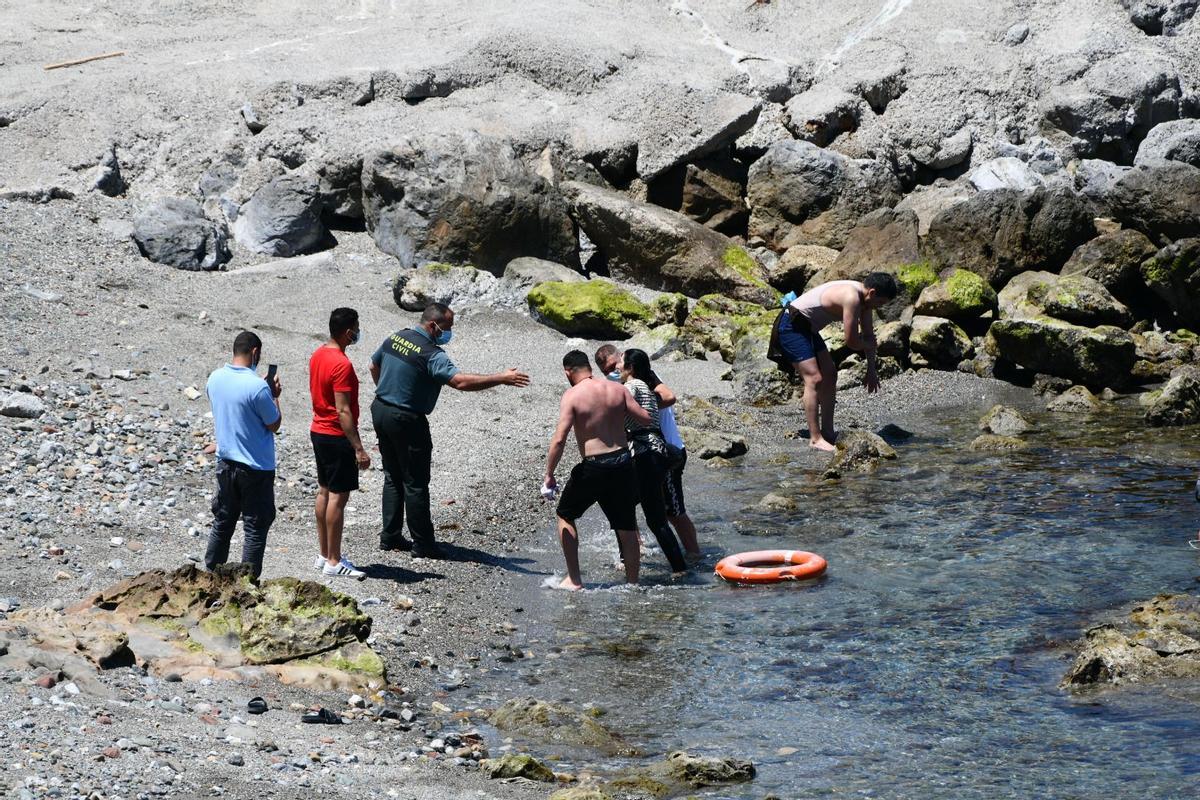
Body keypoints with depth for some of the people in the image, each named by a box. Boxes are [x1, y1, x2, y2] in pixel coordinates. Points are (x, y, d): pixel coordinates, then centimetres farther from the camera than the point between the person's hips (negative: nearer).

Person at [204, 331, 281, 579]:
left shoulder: (215, 379, -2)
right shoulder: (258, 387, -23)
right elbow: (274, 425, -13)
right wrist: (275, 396, 2)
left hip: (225, 463, 6)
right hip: (256, 468, -6)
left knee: (222, 522, 19)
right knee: (255, 529, 4)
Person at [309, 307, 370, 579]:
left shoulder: (318, 355, 6)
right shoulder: (342, 365, -23)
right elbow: (343, 411, -25)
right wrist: (359, 449, -23)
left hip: (318, 431, 10)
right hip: (337, 437, -10)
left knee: (324, 492, 14)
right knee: (338, 496, -4)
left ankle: (324, 554, 21)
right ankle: (334, 561, 0)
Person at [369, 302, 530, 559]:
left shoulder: (395, 338, 5)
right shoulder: (431, 354, -21)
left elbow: (374, 366, 20)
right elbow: (461, 381, -33)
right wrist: (501, 379, -32)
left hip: (380, 411, 8)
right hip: (406, 421, -8)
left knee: (393, 477, 17)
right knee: (415, 483, 0)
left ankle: (390, 536, 20)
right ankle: (422, 544, 6)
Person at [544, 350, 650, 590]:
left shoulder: (572, 396, -9)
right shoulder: (616, 389, 3)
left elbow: (559, 439, -16)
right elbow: (646, 419, 4)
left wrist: (549, 475, -10)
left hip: (594, 467, -4)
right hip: (623, 462, 4)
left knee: (565, 515, 17)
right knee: (627, 528, 13)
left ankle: (574, 579, 14)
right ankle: (633, 583, 19)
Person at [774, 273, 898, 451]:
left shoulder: (863, 297, 3)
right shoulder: (851, 298, -28)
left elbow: (869, 335, 13)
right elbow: (851, 341, -24)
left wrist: (871, 369, 13)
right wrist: (868, 345, -3)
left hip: (808, 328, 11)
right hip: (791, 327, -11)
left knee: (830, 375, 11)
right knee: (814, 379, -16)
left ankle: (827, 432, 16)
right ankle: (815, 439, -17)